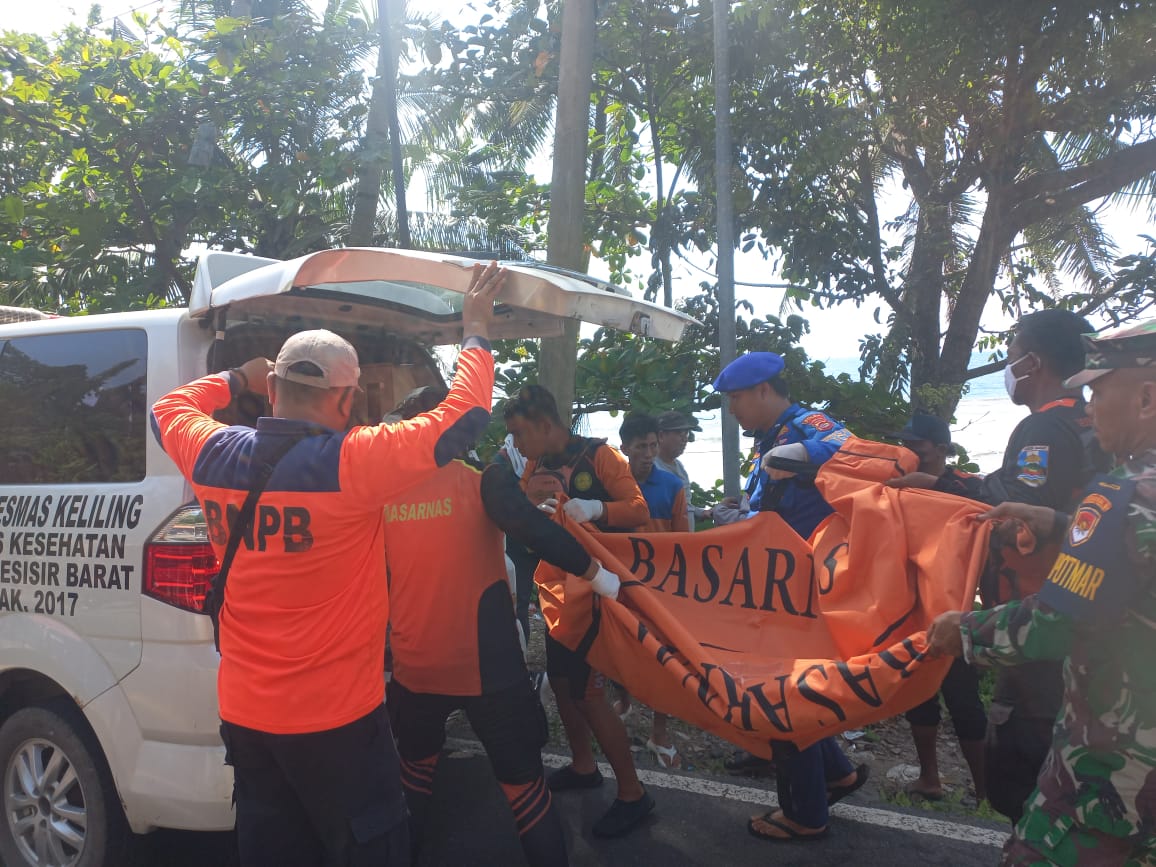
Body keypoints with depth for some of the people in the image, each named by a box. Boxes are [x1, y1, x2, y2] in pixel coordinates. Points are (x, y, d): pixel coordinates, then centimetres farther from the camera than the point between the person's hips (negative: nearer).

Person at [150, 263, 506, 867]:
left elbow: (168, 409, 18)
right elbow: (462, 416, -16)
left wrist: (238, 379, 27)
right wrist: (475, 332, -3)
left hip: (243, 714, 6)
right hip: (335, 721, -5)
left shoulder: (215, 456, -6)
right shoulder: (350, 462, -23)